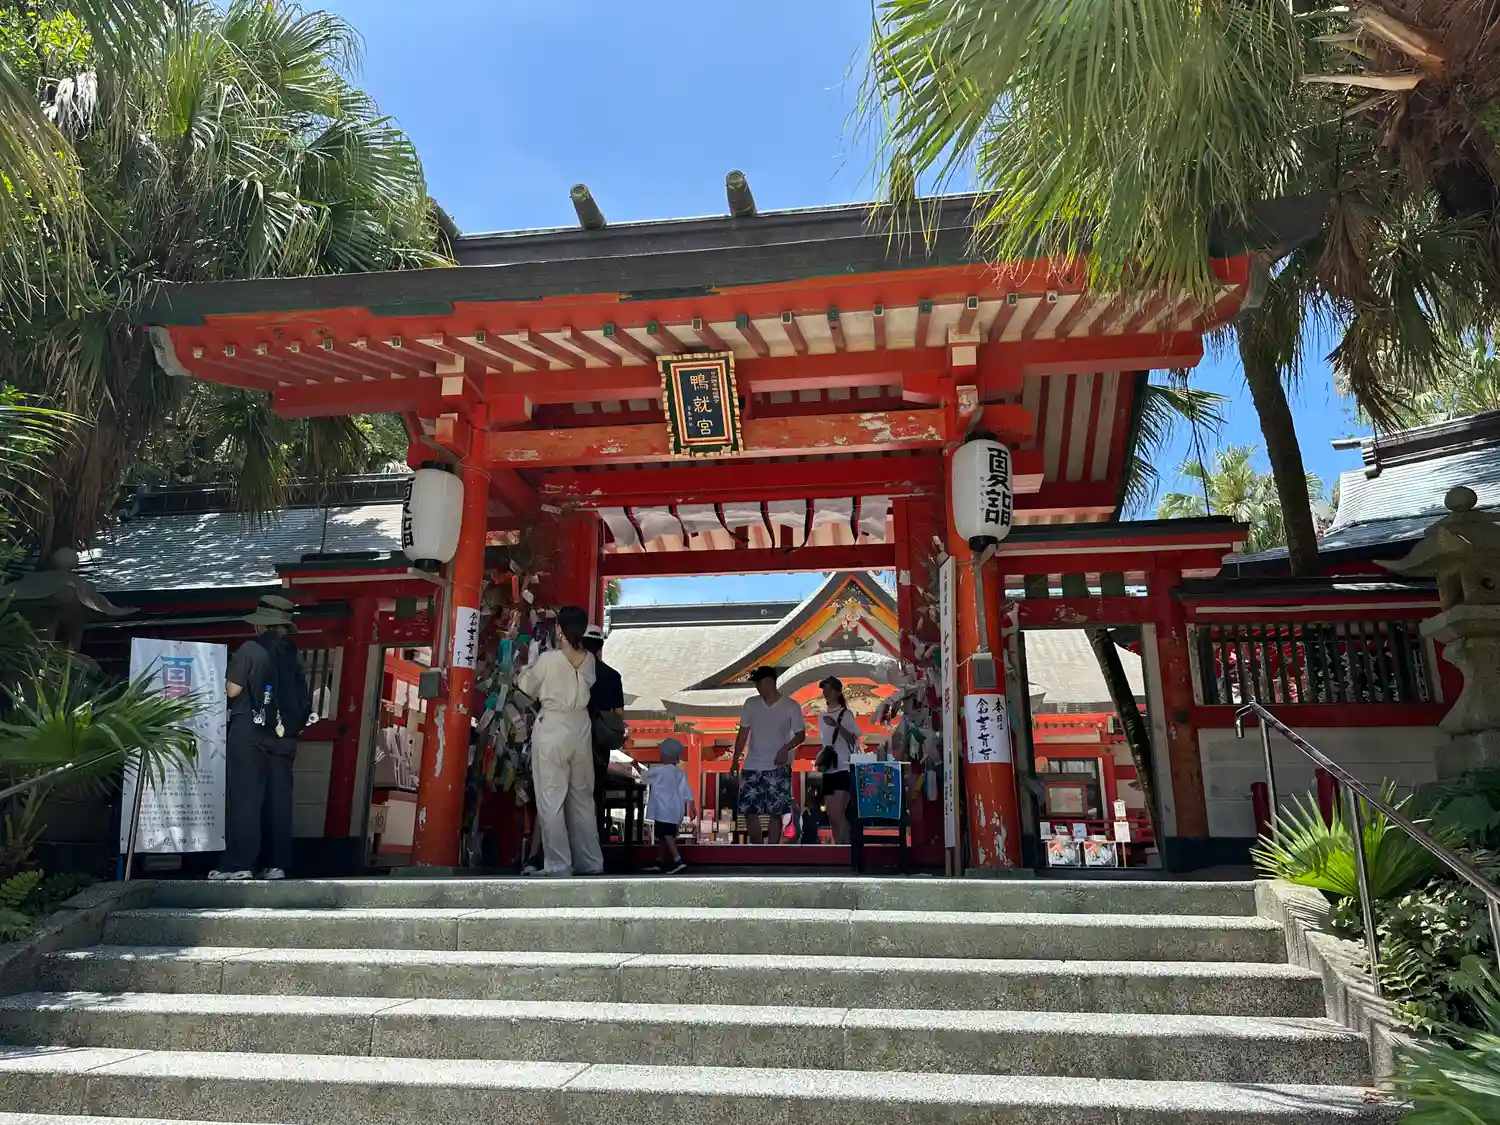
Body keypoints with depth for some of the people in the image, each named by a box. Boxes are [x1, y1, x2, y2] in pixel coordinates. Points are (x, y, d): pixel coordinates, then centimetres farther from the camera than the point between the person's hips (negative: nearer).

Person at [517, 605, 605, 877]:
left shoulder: (548, 659, -13)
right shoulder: (589, 661, 1)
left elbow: (527, 687, 2)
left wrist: (529, 663, 20)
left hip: (552, 730, -5)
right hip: (580, 730, 5)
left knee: (551, 801, 1)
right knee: (582, 799, 14)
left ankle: (559, 866, 1)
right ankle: (590, 863, 19)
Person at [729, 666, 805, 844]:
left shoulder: (790, 706, -5)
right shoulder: (751, 704, 5)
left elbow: (801, 735, -2)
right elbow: (743, 733, 10)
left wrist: (786, 748, -20)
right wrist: (736, 760, 7)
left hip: (778, 768, -3)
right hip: (752, 767, 4)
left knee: (775, 812, -1)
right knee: (748, 810, 4)